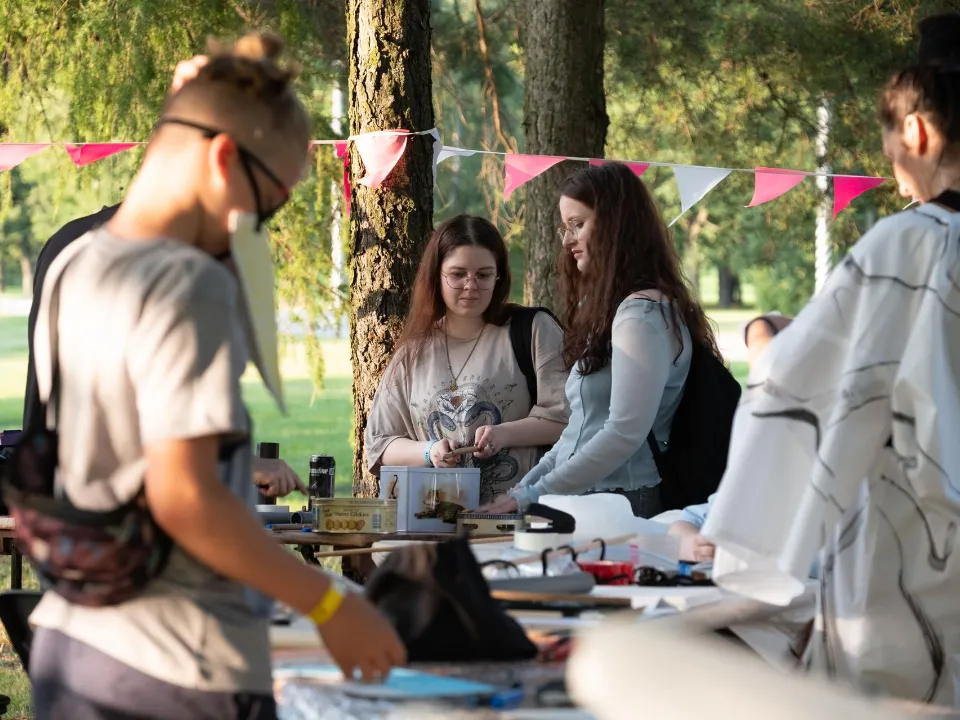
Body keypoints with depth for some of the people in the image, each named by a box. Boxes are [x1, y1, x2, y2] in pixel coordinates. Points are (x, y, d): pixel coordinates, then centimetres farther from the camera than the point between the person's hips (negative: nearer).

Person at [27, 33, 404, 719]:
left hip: (68, 641, 8)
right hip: (181, 662, -8)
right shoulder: (190, 287, -16)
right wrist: (330, 604, -13)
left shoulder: (68, 271, 8)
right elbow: (184, 496, -21)